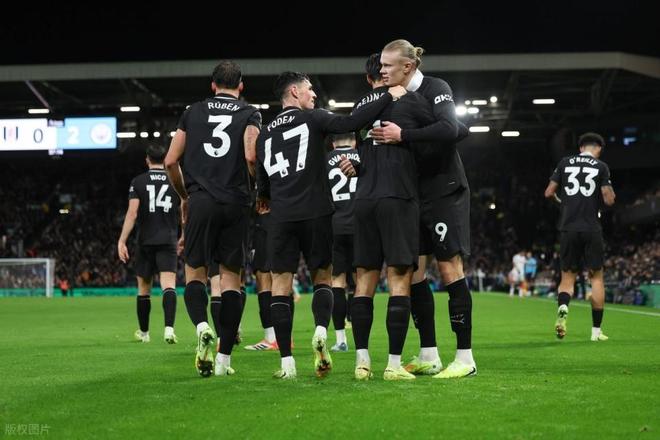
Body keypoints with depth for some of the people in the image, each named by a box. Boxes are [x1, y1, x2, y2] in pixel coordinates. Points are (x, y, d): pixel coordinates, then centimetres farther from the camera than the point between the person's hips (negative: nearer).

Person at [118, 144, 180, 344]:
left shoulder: (138, 182, 2)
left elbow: (132, 213, -8)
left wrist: (122, 241, -9)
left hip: (146, 242, 0)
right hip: (168, 241, 0)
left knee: (144, 288, 14)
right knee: (168, 285, -11)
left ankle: (143, 332, 26)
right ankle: (169, 328, -31)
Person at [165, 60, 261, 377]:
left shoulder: (193, 112, 13)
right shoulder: (249, 114, 7)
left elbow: (171, 161, 9)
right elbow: (251, 157, -10)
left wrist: (184, 197, 23)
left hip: (200, 201, 1)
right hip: (235, 203, 0)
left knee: (195, 273, 11)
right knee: (231, 277, 5)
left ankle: (202, 327, -19)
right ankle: (224, 358, 2)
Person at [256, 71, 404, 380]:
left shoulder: (265, 134, 16)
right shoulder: (312, 118, 2)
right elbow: (350, 123, -14)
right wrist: (389, 97, -12)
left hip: (281, 217, 3)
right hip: (316, 214, -3)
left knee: (280, 284, 3)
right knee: (322, 277, 11)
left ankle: (286, 363, -3)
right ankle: (321, 331, -17)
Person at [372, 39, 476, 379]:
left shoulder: (435, 89, -12)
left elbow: (450, 129, -30)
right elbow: (384, 148, 14)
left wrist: (402, 135, -32)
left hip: (445, 191, -7)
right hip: (413, 194, 7)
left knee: (449, 268, -7)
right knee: (412, 271, 4)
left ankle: (465, 357, -1)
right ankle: (428, 357, 11)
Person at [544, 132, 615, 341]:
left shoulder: (565, 163, 7)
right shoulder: (601, 167, 1)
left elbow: (549, 193, 5)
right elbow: (609, 200, -5)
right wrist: (610, 191, 17)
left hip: (568, 228, 2)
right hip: (592, 229, -2)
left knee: (568, 276, 10)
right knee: (596, 277, 9)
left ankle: (563, 306, -23)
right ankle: (596, 330, 8)